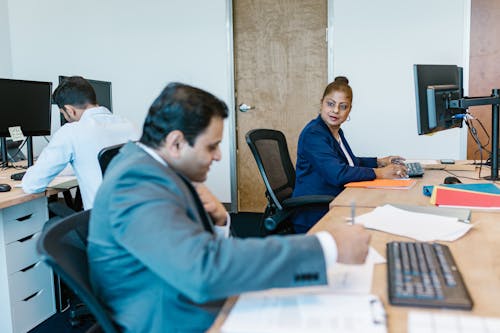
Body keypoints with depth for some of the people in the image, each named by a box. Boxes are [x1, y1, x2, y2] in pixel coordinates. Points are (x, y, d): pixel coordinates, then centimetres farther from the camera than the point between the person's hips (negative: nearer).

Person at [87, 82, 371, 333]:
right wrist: (328, 247, -38)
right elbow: (205, 267, -40)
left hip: (199, 302, 9)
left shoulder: (141, 161, 4)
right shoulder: (138, 184, -25)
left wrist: (218, 222, -13)